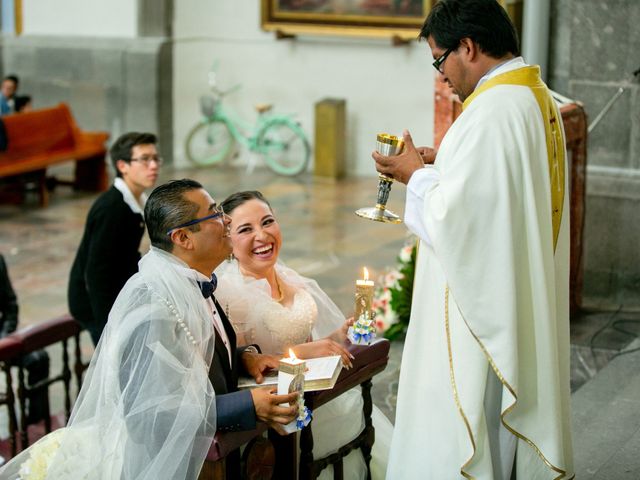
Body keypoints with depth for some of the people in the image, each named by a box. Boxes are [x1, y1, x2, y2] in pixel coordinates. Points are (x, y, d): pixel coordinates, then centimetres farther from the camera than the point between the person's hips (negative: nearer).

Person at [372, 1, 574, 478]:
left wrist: (417, 176, -6)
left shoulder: (491, 111, -23)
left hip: (482, 308, -10)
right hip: (528, 306, 10)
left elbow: (452, 215, -24)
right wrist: (442, 166, 10)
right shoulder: (539, 99, 7)